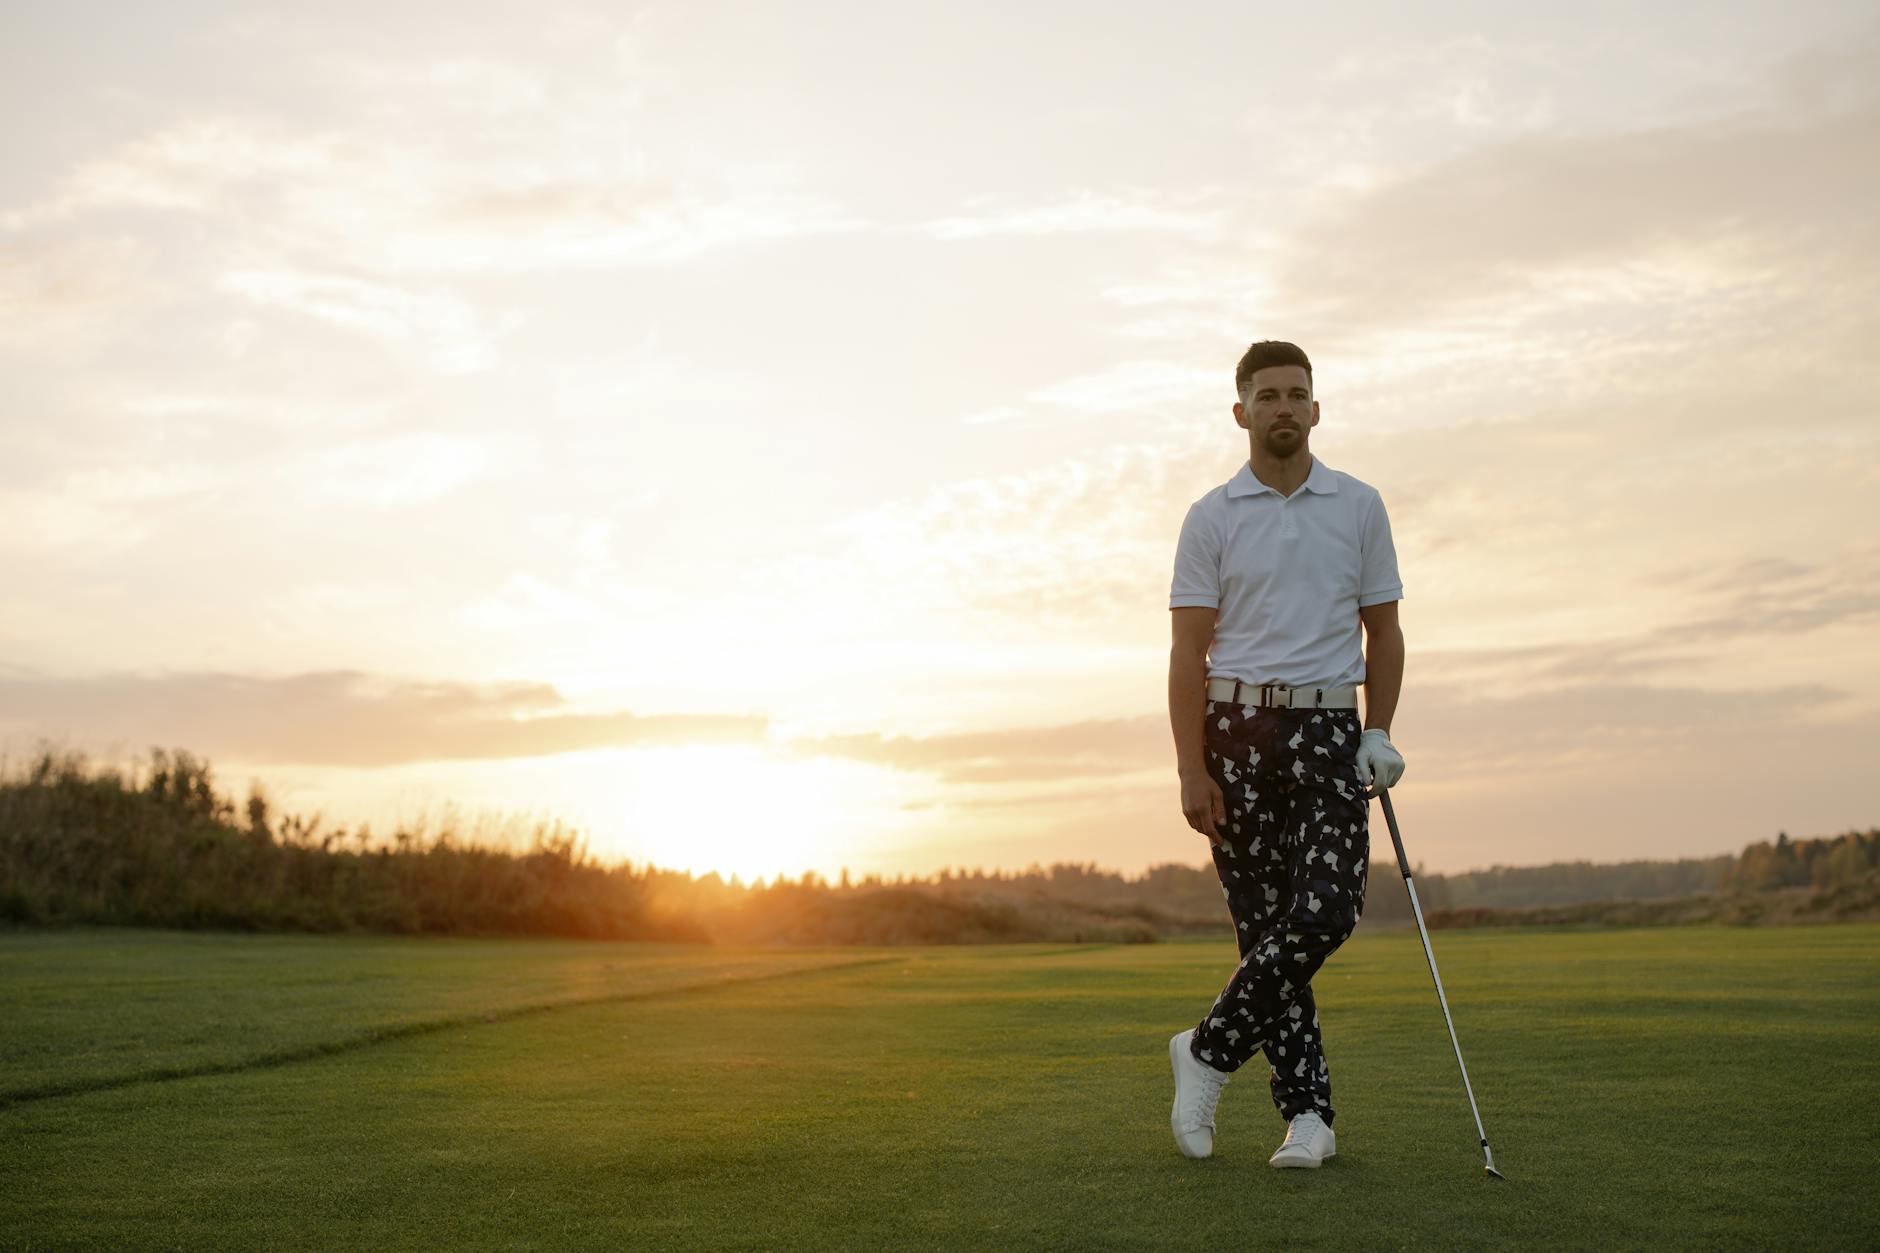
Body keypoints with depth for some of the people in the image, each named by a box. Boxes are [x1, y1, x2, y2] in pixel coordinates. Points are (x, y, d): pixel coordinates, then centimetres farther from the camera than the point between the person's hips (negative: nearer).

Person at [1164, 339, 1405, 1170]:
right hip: (1237, 728, -1)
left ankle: (1210, 1050, 4)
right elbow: (1189, 649, 0)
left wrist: (1378, 736, -1)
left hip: (1328, 731, 1)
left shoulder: (1359, 506, 8)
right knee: (1265, 923, 1)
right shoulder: (1212, 517, 4)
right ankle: (1307, 1114, 8)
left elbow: (1382, 630, 11)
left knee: (1326, 910, -15)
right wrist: (1193, 770, -8)